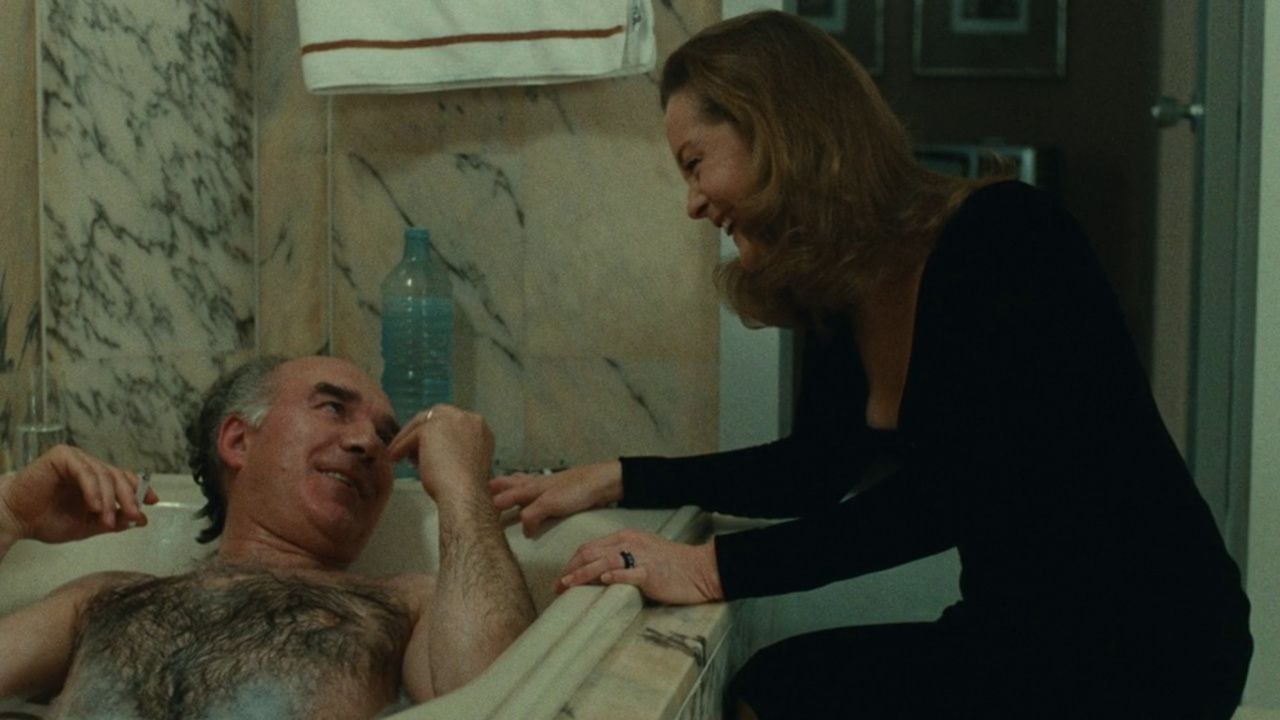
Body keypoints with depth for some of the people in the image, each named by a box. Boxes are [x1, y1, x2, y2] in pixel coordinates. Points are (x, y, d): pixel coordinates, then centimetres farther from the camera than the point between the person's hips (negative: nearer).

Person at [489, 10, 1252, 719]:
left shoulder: (1005, 236, -19)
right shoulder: (846, 289, 5)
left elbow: (953, 489, -28)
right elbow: (815, 469, 18)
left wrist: (716, 568, -28)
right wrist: (616, 480, 11)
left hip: (1142, 638, -7)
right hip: (1025, 630, 7)